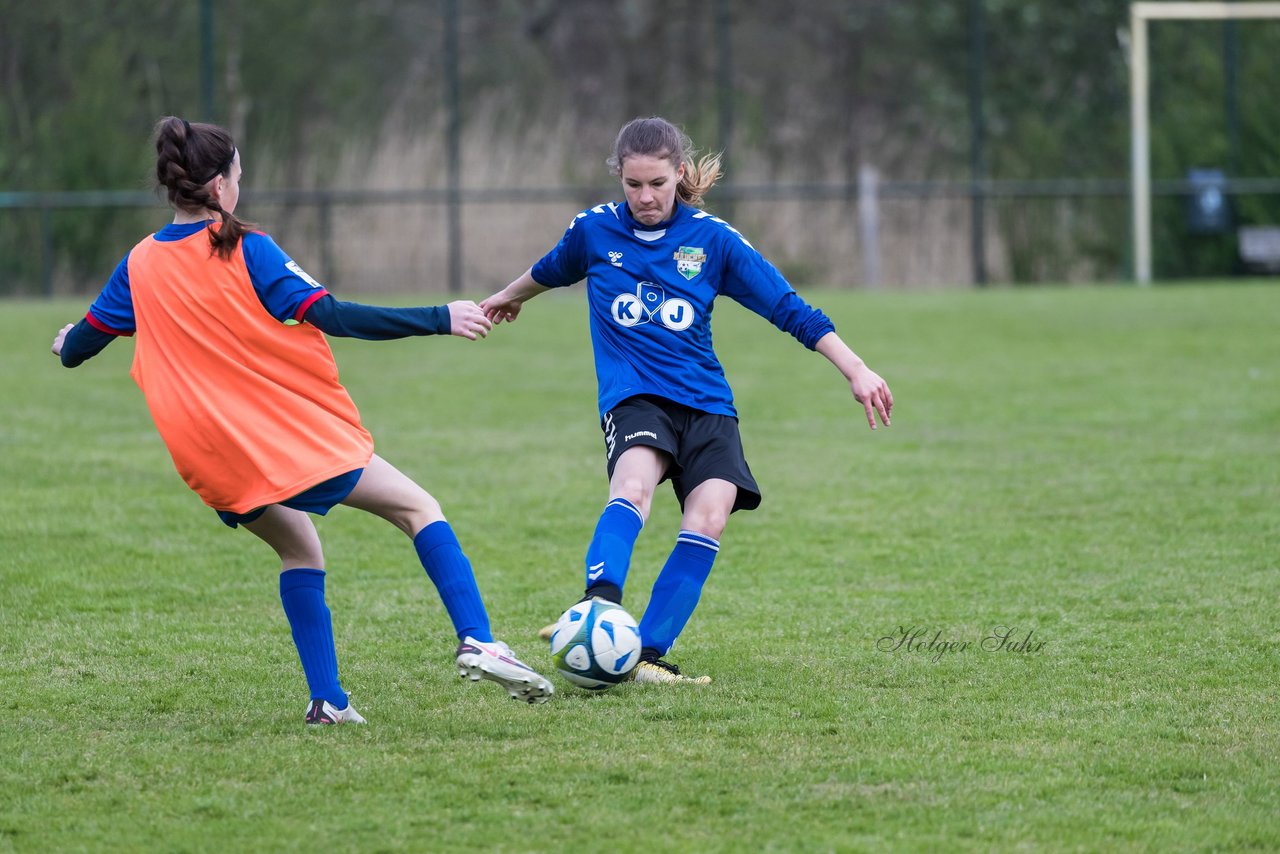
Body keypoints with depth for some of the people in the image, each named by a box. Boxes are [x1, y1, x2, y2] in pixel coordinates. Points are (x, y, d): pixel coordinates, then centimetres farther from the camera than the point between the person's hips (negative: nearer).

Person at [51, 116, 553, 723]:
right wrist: (439, 320, -12)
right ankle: (476, 642, -14)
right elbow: (331, 317, -16)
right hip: (295, 438, -5)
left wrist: (69, 342, 39)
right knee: (419, 509, 4)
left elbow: (76, 347, 14)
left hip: (215, 462, 5)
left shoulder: (140, 265, 4)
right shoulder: (246, 251, -10)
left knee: (298, 551, 25)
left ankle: (327, 699, 13)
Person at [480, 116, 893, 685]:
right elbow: (551, 271, 27)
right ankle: (600, 606, -55)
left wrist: (856, 371, -3)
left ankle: (648, 655, -20)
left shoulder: (711, 238, 1)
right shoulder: (595, 230, 3)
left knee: (708, 515, -21)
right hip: (634, 396, -1)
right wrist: (510, 296, 47)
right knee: (635, 484, -33)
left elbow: (789, 310, 2)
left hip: (705, 400, 2)